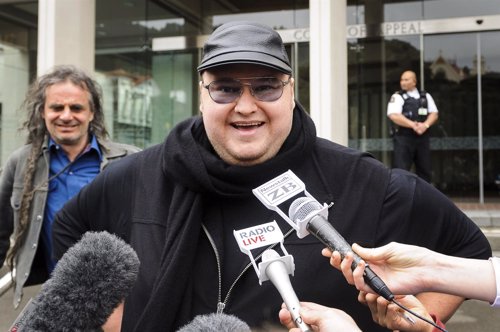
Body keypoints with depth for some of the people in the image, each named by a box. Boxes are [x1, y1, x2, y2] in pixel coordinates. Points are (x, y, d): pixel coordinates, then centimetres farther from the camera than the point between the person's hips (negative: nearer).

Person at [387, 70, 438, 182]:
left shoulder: (426, 96, 15)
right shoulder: (397, 97, 2)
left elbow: (434, 113, 9)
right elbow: (394, 115, -12)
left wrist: (425, 125, -12)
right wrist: (413, 125, -20)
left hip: (423, 137, 4)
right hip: (403, 138, -4)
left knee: (425, 170, 8)